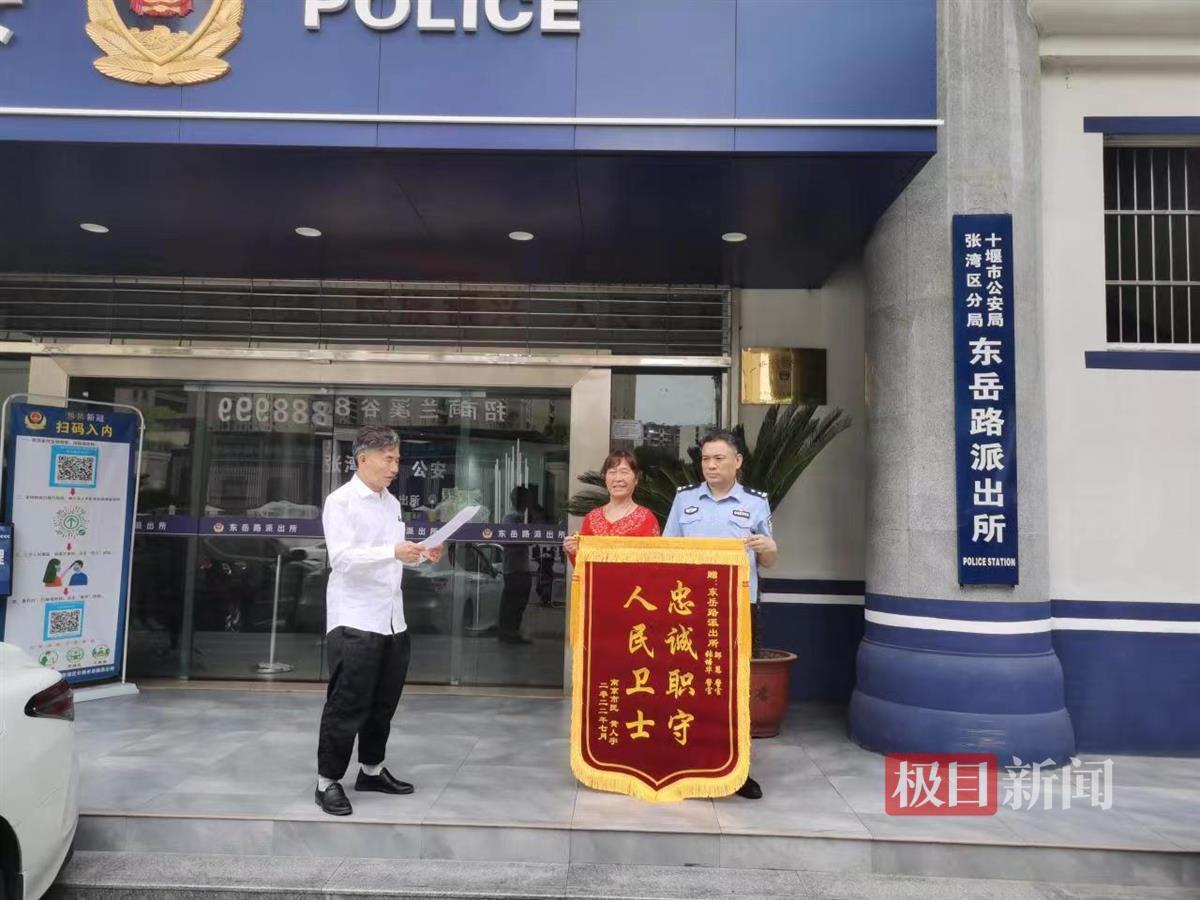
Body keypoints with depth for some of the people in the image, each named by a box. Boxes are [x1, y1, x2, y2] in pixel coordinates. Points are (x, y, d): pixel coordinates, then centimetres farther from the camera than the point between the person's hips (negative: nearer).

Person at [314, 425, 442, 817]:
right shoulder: (341, 501, -9)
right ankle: (328, 781, 15)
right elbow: (342, 558, -20)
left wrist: (421, 555, -1)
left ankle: (371, 770, 31)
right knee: (347, 704, 0)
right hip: (354, 620, -7)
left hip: (392, 619, 7)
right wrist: (394, 552, -31)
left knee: (384, 703, 16)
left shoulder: (392, 503, 13)